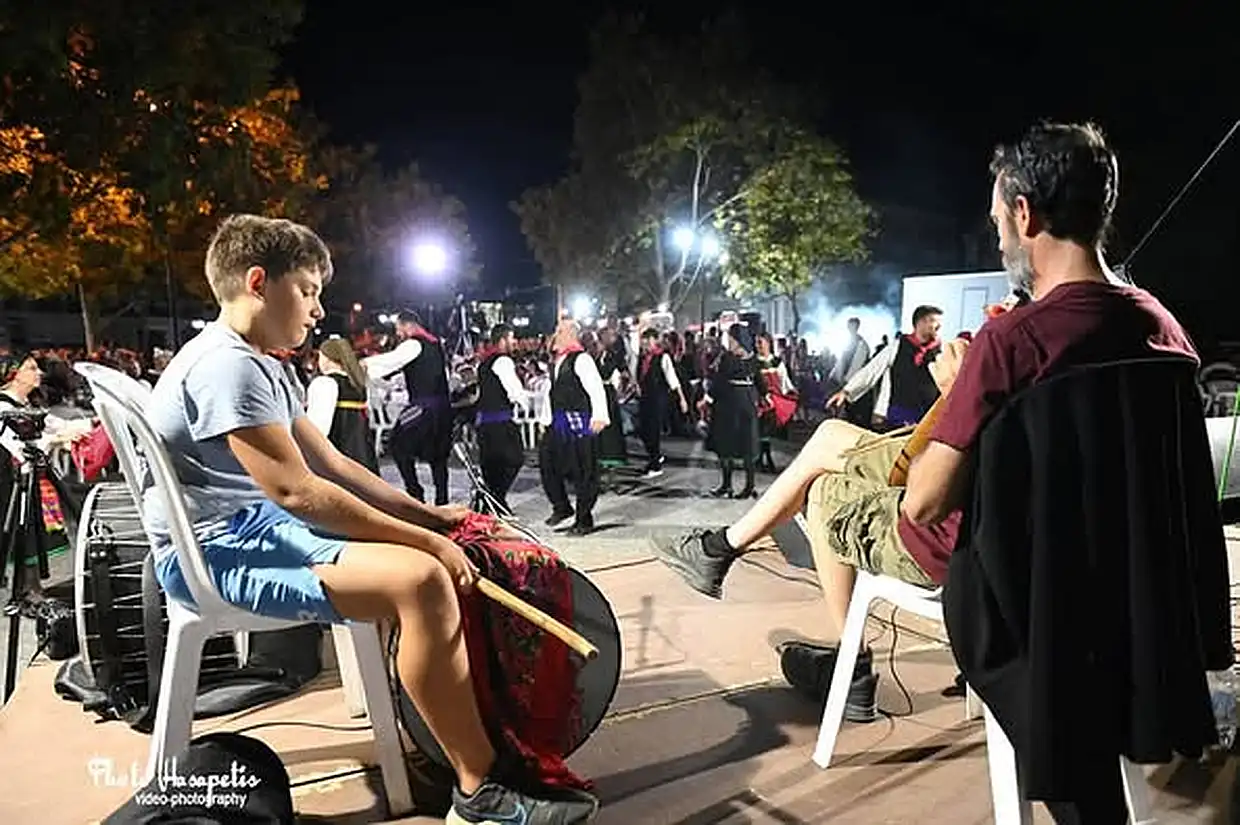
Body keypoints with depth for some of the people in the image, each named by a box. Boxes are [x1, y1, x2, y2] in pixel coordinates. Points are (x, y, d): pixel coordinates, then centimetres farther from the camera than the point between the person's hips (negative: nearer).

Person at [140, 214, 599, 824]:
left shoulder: (257, 365, 15)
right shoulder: (227, 366, -18)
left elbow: (330, 463, 13)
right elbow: (297, 490, -25)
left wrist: (423, 514, 4)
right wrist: (423, 539, -20)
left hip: (258, 524, 11)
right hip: (219, 549, -11)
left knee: (441, 557, 7)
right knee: (422, 579, -28)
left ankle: (469, 727, 14)